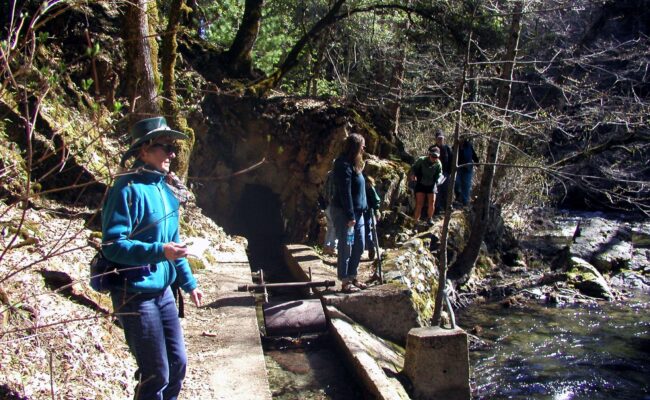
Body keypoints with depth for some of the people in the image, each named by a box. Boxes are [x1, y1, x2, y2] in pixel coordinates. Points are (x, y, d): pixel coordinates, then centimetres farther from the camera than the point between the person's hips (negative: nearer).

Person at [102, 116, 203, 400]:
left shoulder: (162, 189, 9)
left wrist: (188, 282, 21)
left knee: (177, 364, 15)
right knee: (156, 375, 2)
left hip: (163, 291, 8)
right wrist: (159, 252, -33)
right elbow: (112, 245, -23)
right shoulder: (128, 190, -16)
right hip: (135, 295, -8)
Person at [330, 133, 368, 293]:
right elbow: (345, 193, -21)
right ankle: (345, 282, 9)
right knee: (346, 248, -1)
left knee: (359, 246, 14)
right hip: (344, 213, -10)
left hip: (357, 212, 10)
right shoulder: (344, 165, -17)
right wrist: (350, 216, -20)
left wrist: (357, 213, 13)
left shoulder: (353, 164, 13)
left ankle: (352, 277, 27)